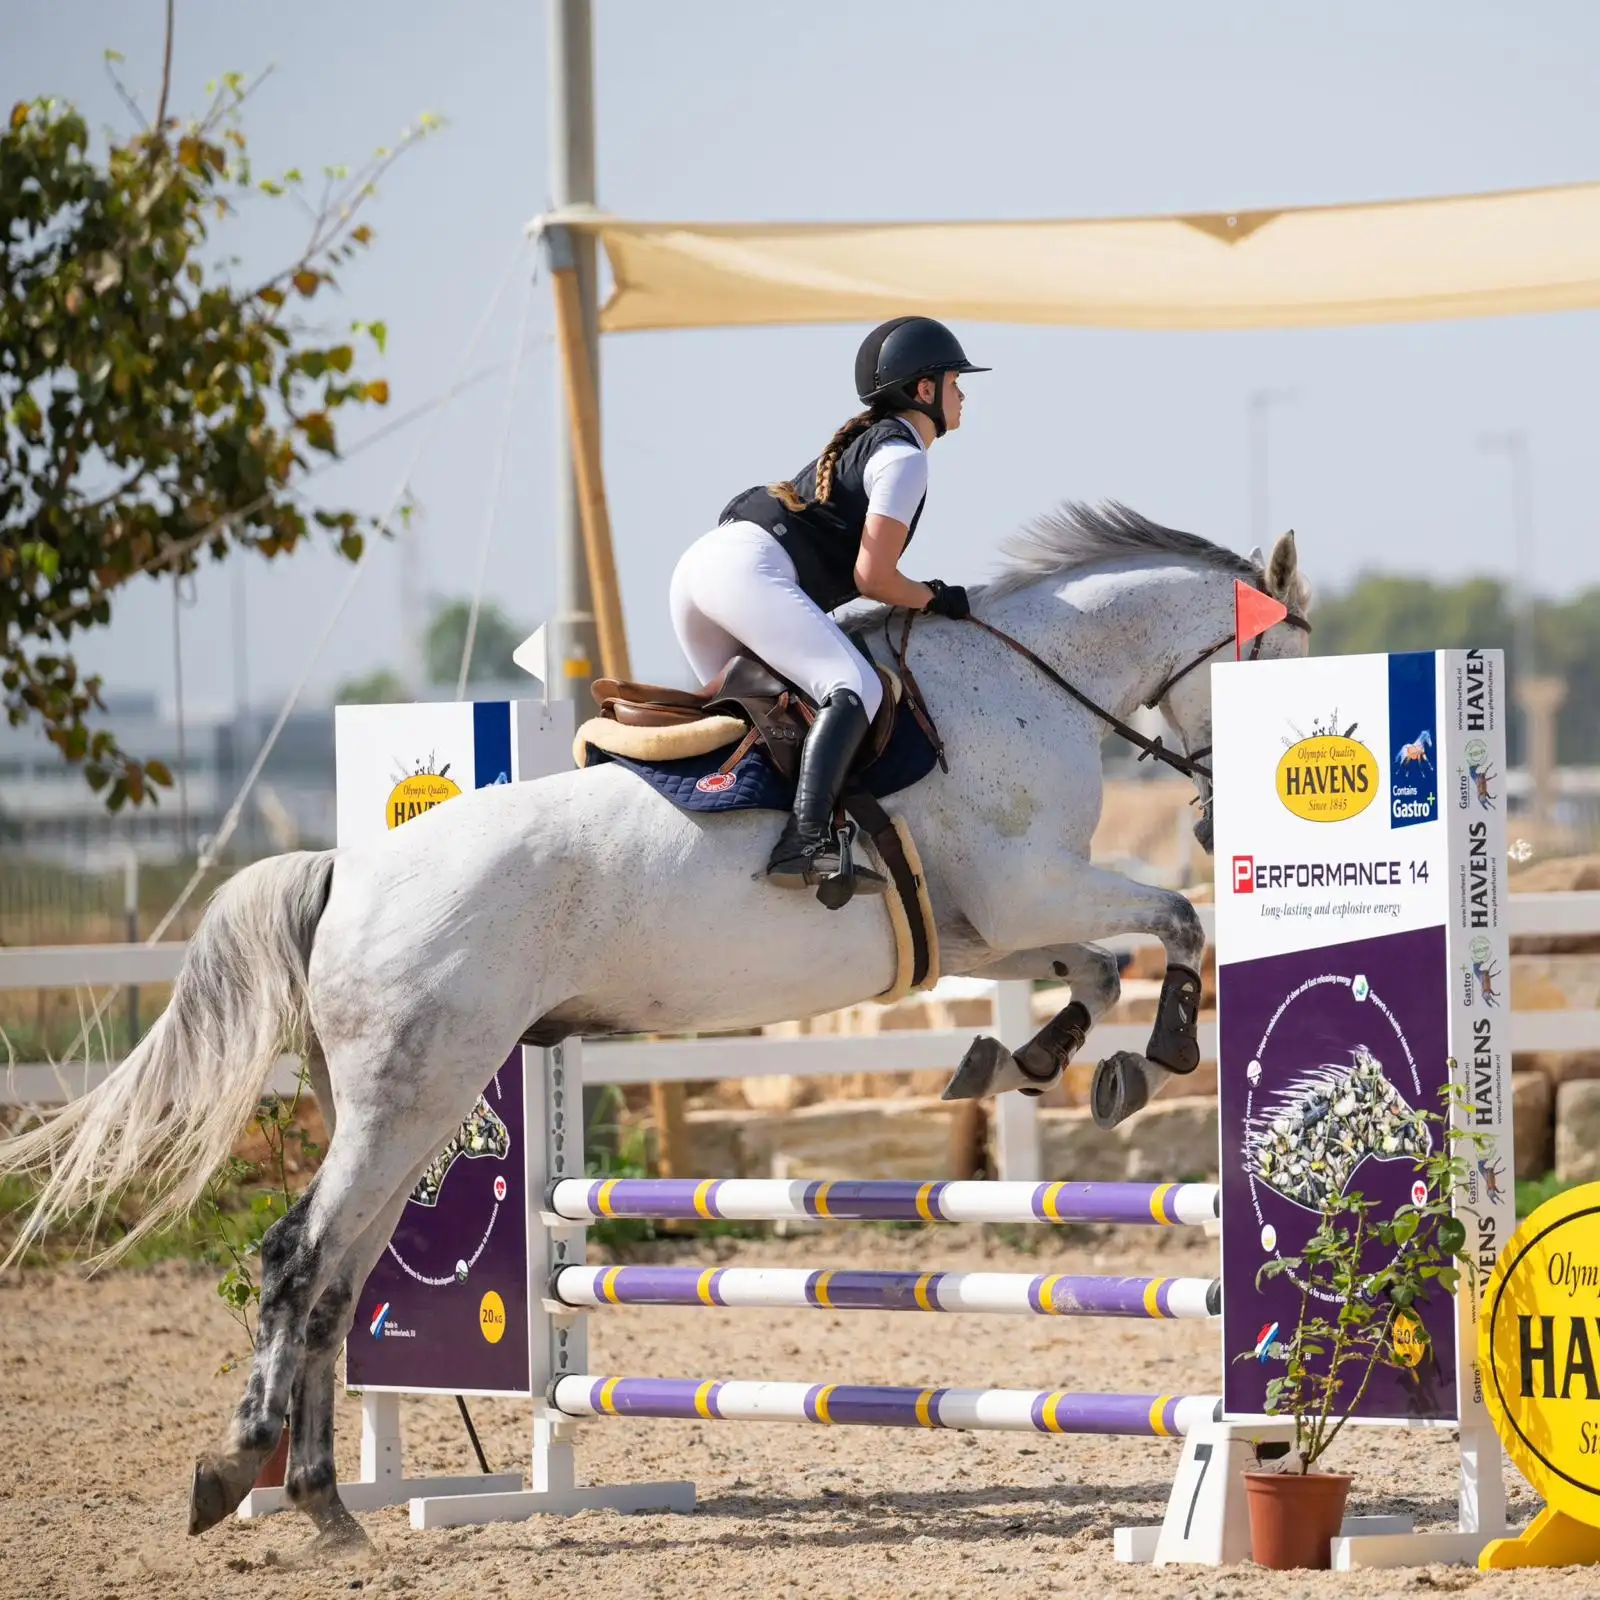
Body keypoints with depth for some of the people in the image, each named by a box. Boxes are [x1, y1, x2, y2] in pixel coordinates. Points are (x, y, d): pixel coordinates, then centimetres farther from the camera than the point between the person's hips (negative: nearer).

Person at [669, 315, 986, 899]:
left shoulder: (862, 443, 30)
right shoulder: (903, 456, 0)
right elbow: (872, 575, -7)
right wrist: (935, 599, 9)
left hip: (699, 564, 10)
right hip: (748, 569, -10)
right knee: (856, 689, -23)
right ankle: (806, 842, -41)